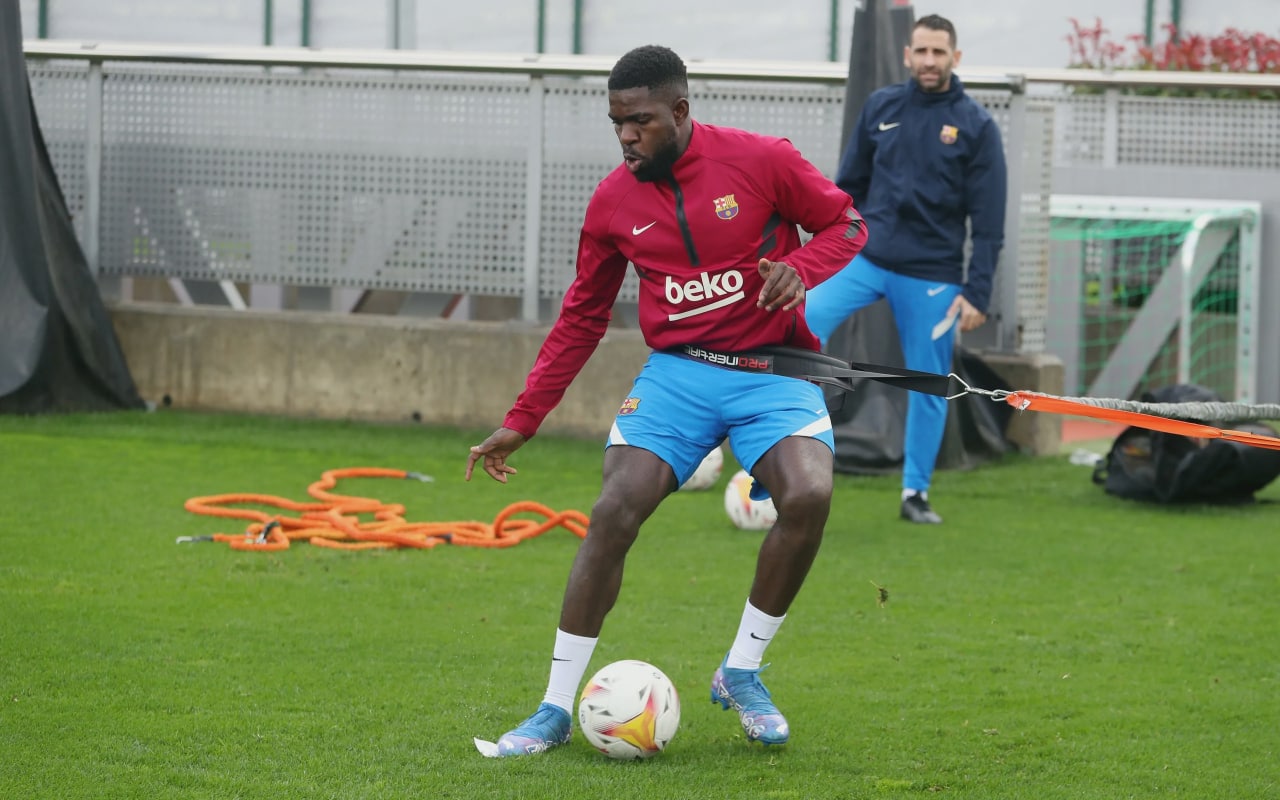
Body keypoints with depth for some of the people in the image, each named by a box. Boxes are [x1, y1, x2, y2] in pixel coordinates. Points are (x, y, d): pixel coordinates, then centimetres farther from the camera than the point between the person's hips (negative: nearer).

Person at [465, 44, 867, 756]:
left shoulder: (762, 160, -7)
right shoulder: (614, 202, 3)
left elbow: (848, 224, 3)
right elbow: (582, 318, 13)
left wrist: (799, 267, -20)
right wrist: (522, 422, 11)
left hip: (772, 371, -2)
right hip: (677, 372, 2)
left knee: (809, 496, -28)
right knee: (614, 512, -17)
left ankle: (742, 671, -6)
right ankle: (556, 709, -6)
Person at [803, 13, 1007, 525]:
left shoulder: (976, 127, -2)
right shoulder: (881, 108, 5)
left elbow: (989, 222, -3)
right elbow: (848, 185, 15)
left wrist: (977, 293, -8)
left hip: (932, 275, -1)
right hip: (866, 255, 1)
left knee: (928, 387, 4)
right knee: (805, 320, -23)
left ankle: (916, 493, 18)